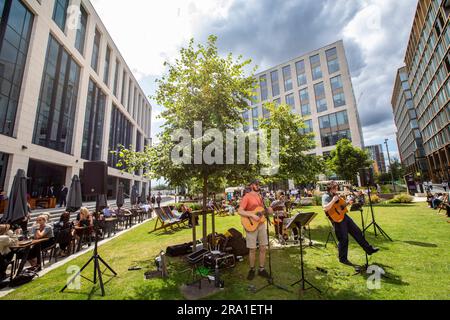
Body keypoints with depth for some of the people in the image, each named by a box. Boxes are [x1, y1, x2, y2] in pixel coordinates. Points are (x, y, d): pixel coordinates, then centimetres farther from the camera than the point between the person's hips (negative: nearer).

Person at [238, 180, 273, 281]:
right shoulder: (247, 197, -11)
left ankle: (262, 269, 26)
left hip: (262, 224, 7)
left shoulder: (260, 196, 12)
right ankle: (252, 270, 25)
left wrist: (268, 211, -2)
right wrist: (252, 216, -24)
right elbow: (240, 211, -17)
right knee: (253, 249, 4)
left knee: (263, 248, 10)